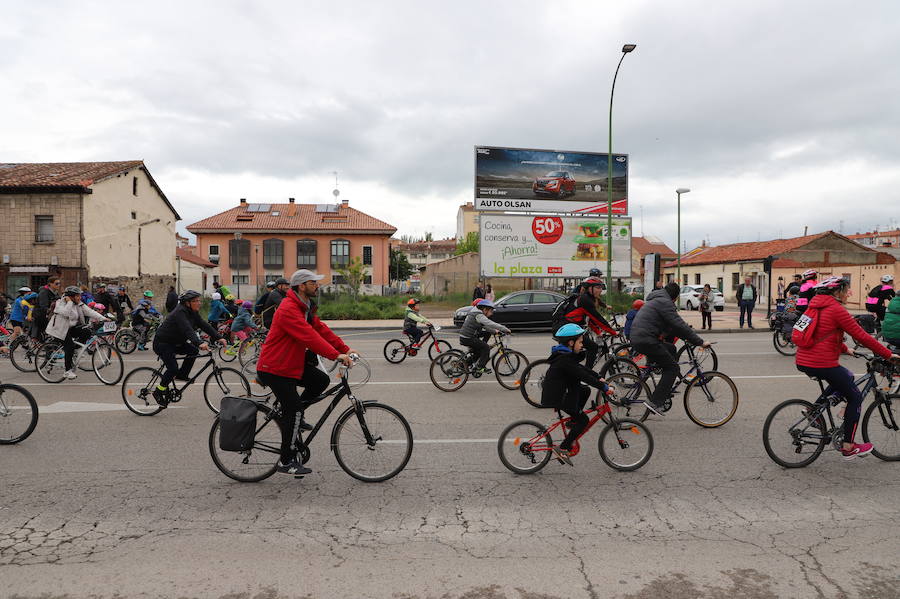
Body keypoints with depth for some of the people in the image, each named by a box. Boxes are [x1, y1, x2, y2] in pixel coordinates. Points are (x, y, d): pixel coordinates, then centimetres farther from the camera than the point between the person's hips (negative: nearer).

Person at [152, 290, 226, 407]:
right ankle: (159, 391, 0)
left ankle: (182, 375, 6)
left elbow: (204, 325, -4)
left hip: (176, 342, 9)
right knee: (173, 368, -19)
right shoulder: (180, 312, -26)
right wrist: (200, 343, -54)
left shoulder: (193, 312, 1)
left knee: (194, 350, -10)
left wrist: (218, 338, -15)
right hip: (162, 343, -9)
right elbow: (187, 330, -41)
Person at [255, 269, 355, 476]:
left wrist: (345, 349, -1)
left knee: (321, 380, -4)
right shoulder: (288, 309, -24)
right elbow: (309, 336, -32)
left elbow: (321, 329, 8)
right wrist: (336, 355, -35)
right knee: (292, 410, -8)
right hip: (275, 368, -9)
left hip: (293, 363, 9)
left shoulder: (306, 307, 10)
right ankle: (286, 461, 4)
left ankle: (294, 415, 14)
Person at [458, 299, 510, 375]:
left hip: (463, 337, 10)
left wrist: (495, 331, 16)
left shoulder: (475, 314, 18)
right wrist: (505, 329, -18)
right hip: (467, 339, -10)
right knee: (486, 348, -5)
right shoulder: (479, 315, -15)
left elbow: (485, 326, 25)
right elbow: (491, 324, -23)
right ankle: (480, 367, -3)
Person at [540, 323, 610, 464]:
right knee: (583, 420, -4)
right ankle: (562, 449, -4)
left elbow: (581, 368, 18)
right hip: (556, 398, -10)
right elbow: (583, 376, -24)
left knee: (585, 390, 17)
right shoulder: (564, 359, -22)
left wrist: (599, 378, 13)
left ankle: (573, 422, 18)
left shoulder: (566, 356, 10)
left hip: (558, 391, 10)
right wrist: (604, 387, -20)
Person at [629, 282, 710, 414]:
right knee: (672, 368, -2)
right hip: (646, 341, -10)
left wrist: (686, 337, 26)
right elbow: (679, 324, -15)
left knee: (671, 348, 26)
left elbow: (670, 325, 29)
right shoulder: (665, 302, -8)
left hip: (637, 339, 10)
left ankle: (666, 392, 26)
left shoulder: (655, 300, 24)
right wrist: (700, 342, -11)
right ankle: (655, 402, -10)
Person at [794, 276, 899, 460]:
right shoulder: (836, 309, -11)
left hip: (803, 362, 8)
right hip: (822, 364, -8)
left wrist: (845, 349, 27)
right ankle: (848, 447, 13)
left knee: (847, 377, 29)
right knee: (855, 397, 9)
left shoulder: (816, 306, 15)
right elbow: (862, 336, -10)